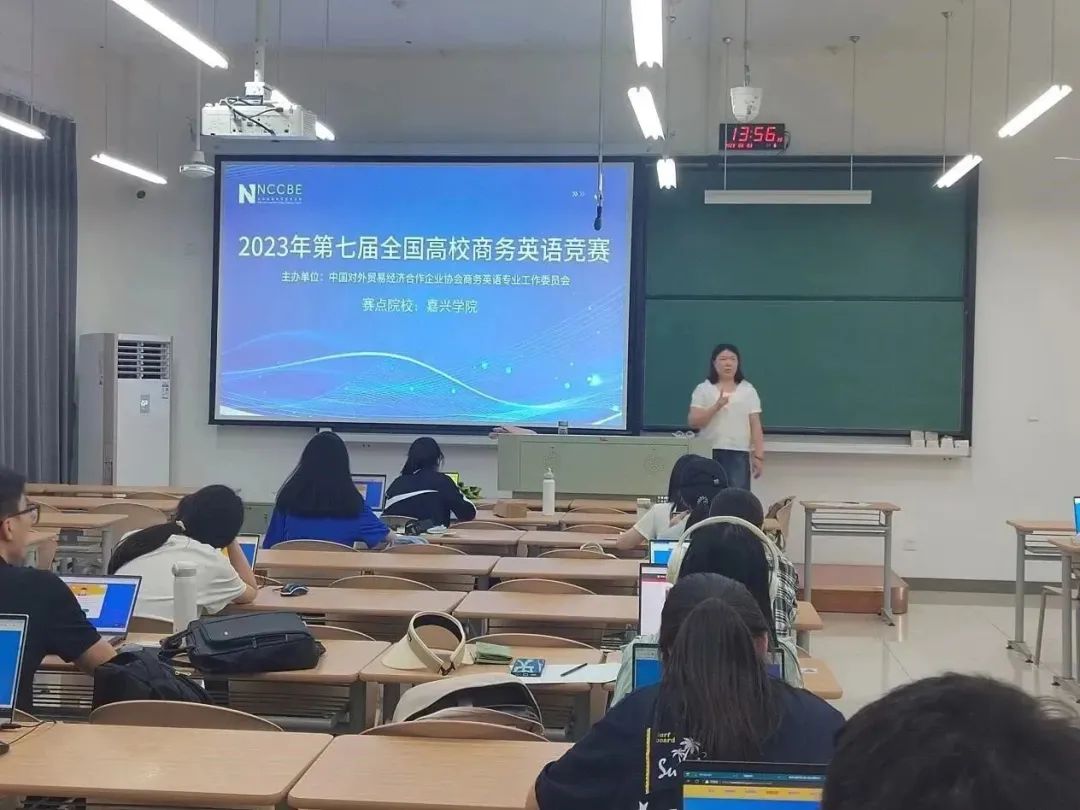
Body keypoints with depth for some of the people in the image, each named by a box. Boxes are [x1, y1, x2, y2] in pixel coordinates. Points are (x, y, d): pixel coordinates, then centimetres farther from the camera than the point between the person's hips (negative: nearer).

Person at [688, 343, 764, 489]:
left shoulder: (748, 391, 8)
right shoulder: (703, 389, 5)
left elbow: (756, 426, 6)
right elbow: (693, 422, -4)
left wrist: (759, 456, -1)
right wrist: (716, 406, -17)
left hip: (739, 453, 0)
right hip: (709, 454, 0)